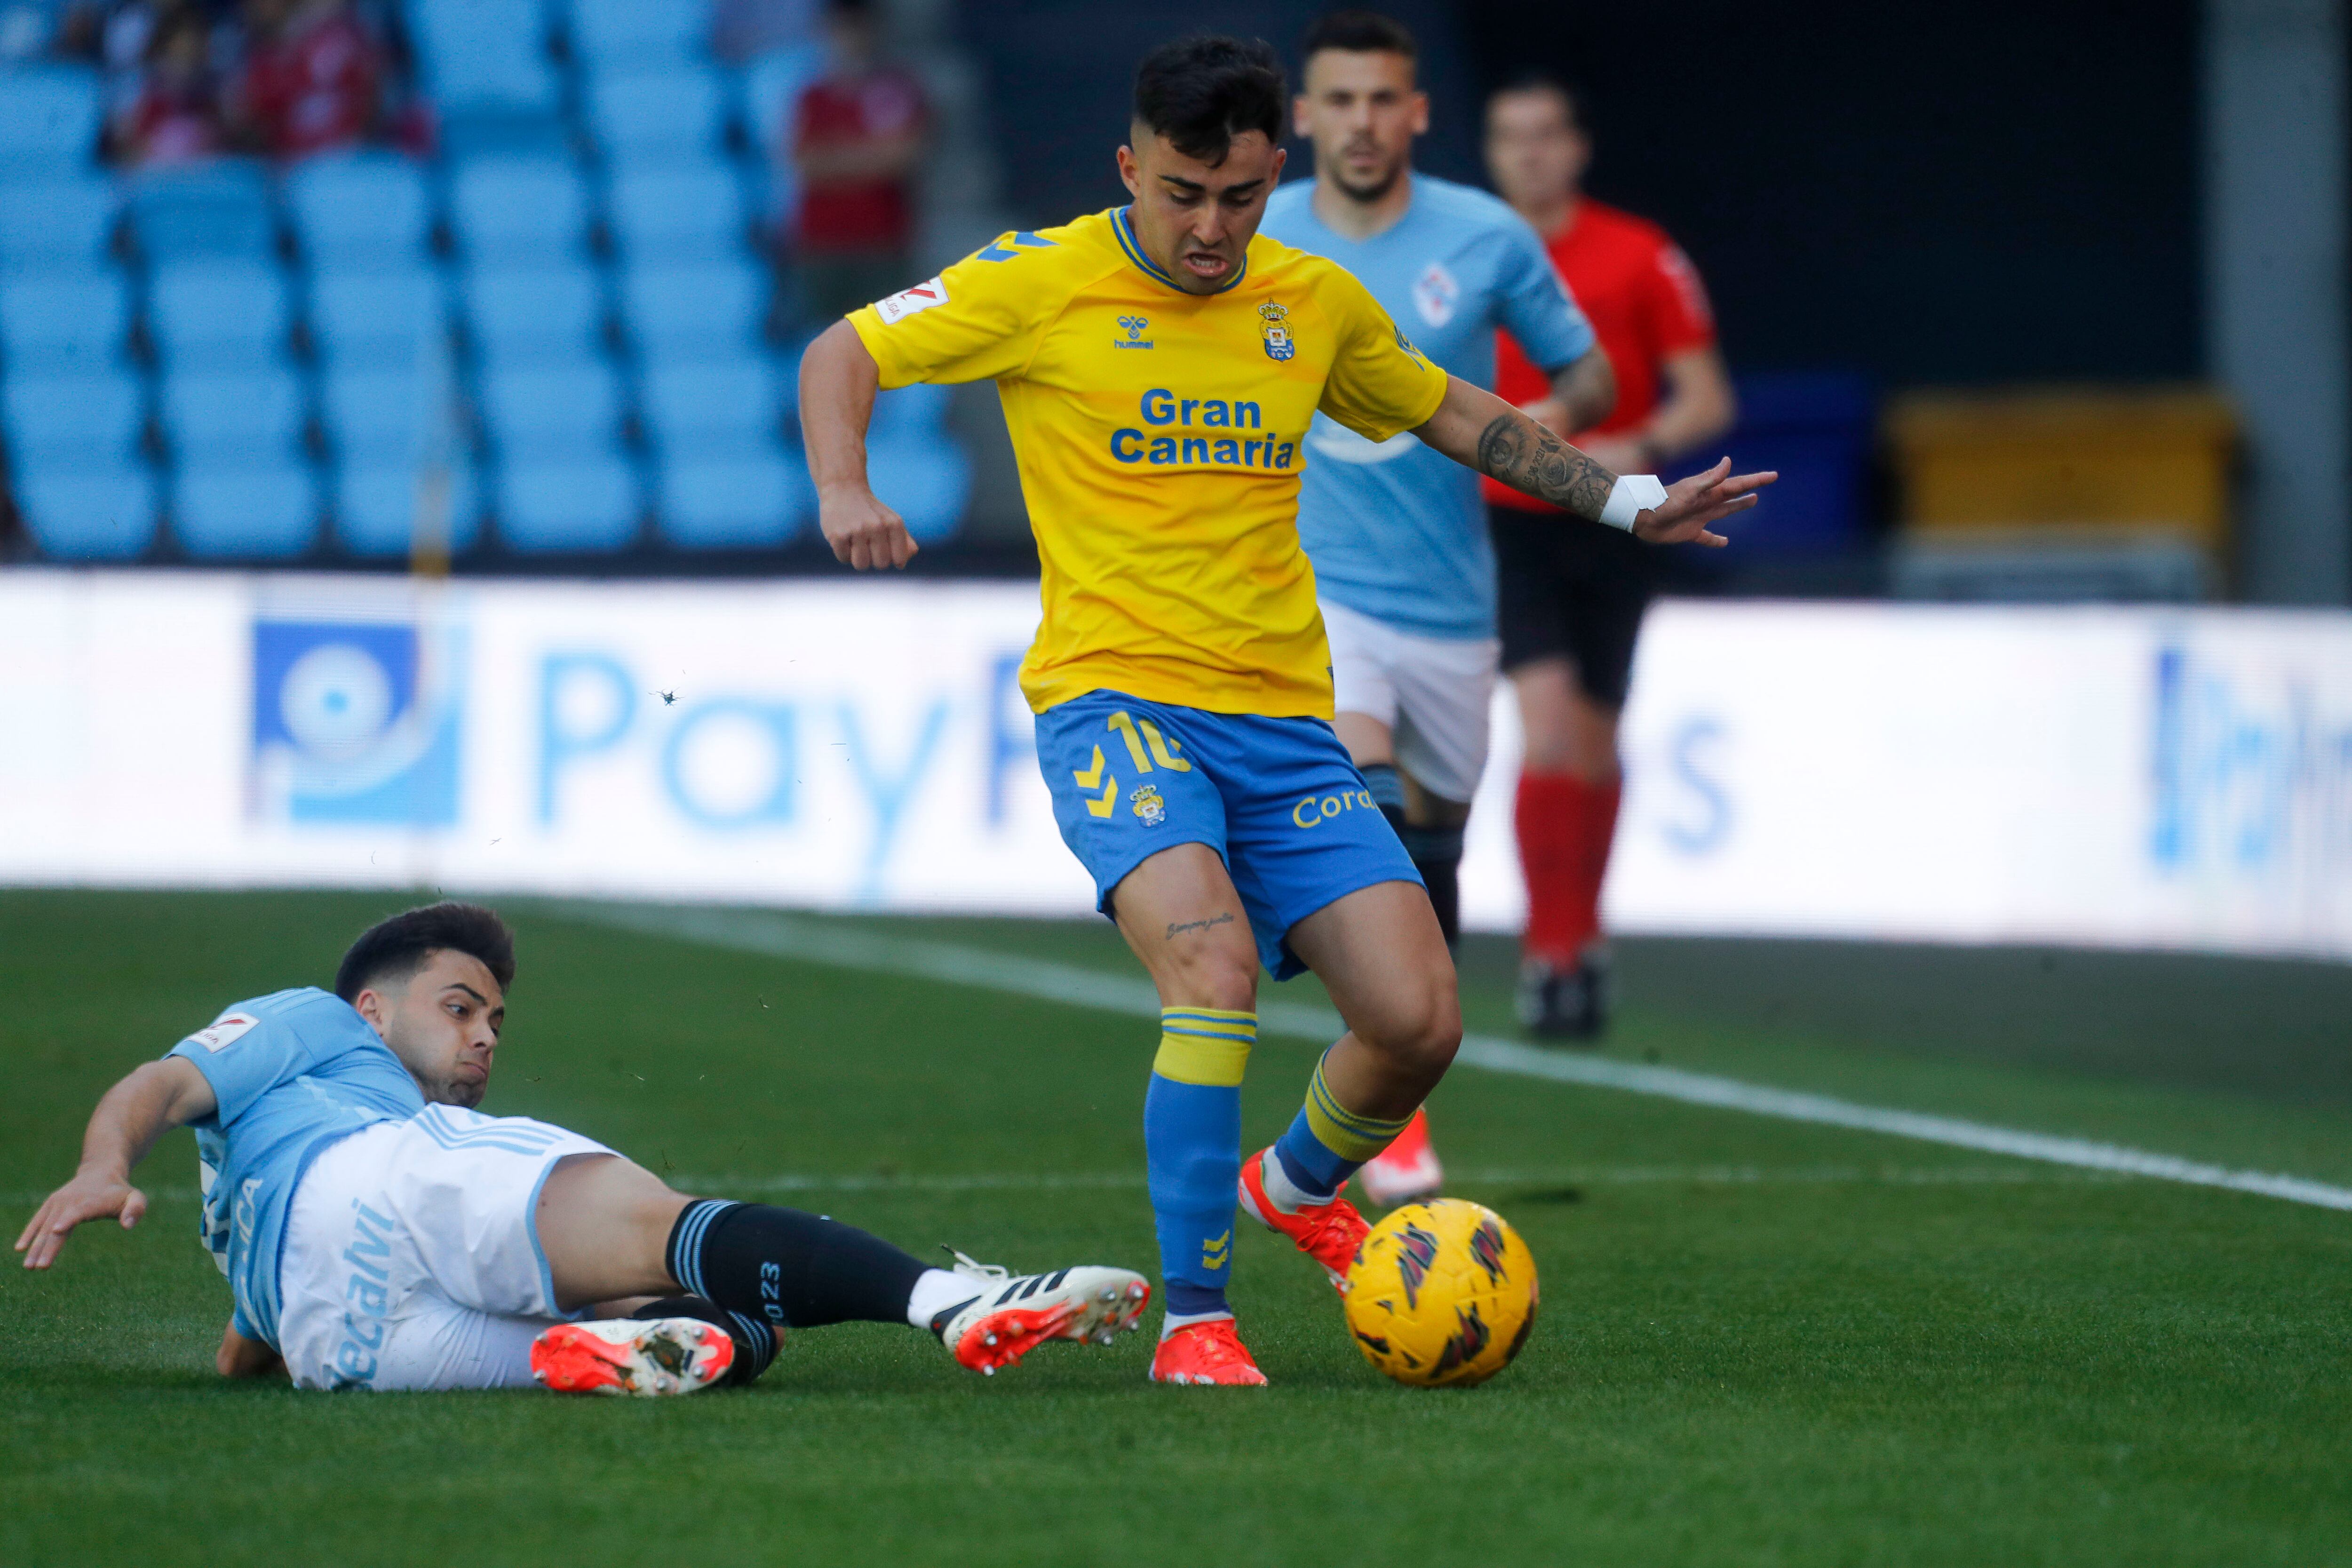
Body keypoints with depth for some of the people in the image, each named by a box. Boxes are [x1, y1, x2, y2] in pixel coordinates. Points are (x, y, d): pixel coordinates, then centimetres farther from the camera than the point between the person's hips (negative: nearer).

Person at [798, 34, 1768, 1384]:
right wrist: (845, 491, -15)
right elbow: (843, 356, 3)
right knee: (1216, 965, -31)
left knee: (1420, 1020, -8)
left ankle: (1301, 1184, 28)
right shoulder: (1045, 283, -3)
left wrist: (1628, 501, 22)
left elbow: (1451, 411, 27)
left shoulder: (1317, 303, 9)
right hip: (1114, 700, -4)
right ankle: (1194, 1321, -19)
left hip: (1284, 719, 5)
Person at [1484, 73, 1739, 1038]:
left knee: (1595, 742, 10)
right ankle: (1552, 951, -18)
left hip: (1613, 525, 1)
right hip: (1510, 521, -1)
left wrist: (1637, 449, -19)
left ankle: (1583, 937, 31)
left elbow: (1708, 399, -1)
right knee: (1549, 715, -19)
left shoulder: (1640, 258, -1)